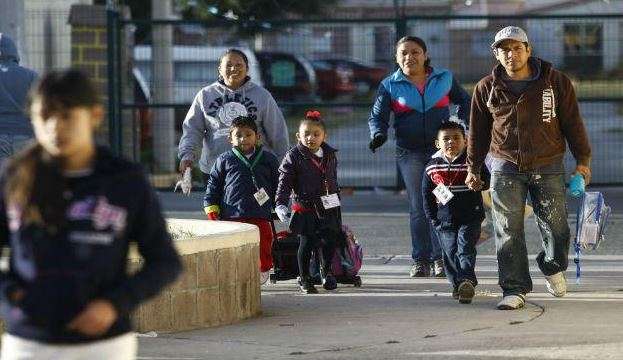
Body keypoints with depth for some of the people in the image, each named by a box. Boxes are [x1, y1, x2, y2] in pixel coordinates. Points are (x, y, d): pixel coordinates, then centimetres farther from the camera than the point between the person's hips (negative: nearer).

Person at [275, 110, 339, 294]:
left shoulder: (329, 155, 8)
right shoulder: (294, 157, -8)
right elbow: (284, 182, -12)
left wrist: (337, 201, 24)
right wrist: (280, 204, -23)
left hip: (328, 208, 4)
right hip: (305, 207, -4)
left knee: (330, 240, 5)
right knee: (306, 243, -1)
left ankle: (326, 271, 31)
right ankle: (304, 278, 15)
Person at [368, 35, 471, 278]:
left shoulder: (444, 78, 7)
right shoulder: (390, 85, 5)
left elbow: (463, 101, 21)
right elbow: (377, 116, 4)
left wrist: (465, 124, 5)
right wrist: (378, 134, -17)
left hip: (442, 148, 0)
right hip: (410, 151, 0)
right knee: (418, 207, -5)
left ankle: (440, 258, -1)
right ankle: (420, 260, 0)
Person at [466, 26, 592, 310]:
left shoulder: (556, 82, -1)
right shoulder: (487, 89, 2)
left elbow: (572, 123, 4)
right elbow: (477, 132, 11)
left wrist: (582, 160, 4)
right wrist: (473, 169, 13)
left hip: (548, 167, 0)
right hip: (506, 167, 0)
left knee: (556, 227, 4)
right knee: (508, 232, -5)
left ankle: (552, 268, 34)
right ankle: (515, 290, 2)